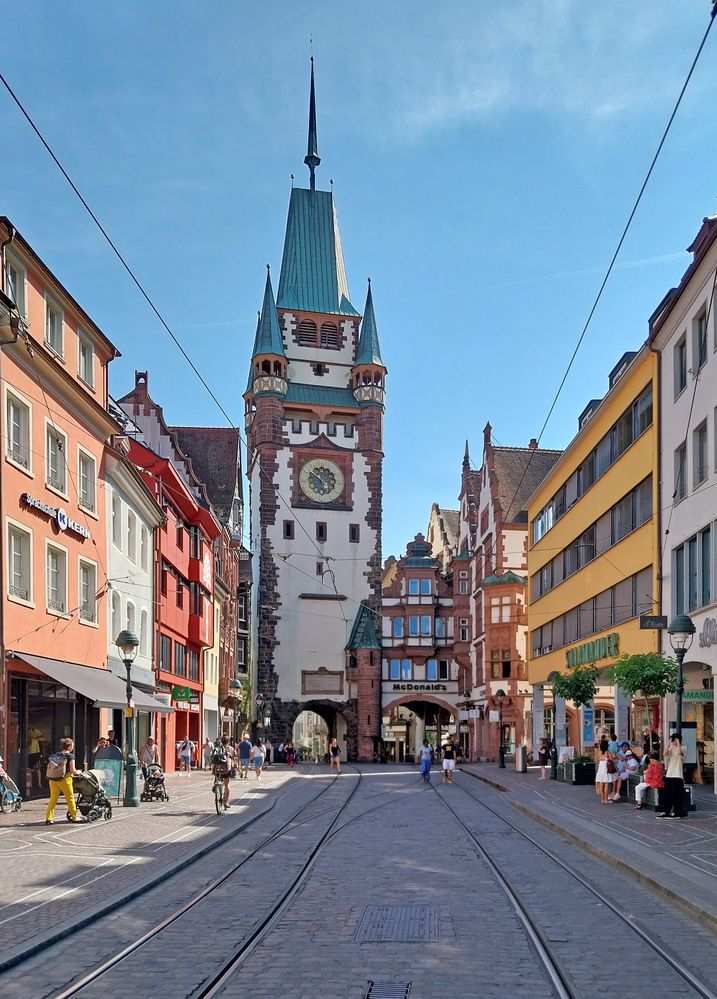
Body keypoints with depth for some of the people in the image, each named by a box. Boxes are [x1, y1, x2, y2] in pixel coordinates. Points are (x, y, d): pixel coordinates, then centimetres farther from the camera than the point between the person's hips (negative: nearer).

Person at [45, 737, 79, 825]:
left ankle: (48, 818, 1)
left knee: (53, 798, 8)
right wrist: (77, 772, 9)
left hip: (52, 779, 5)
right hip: (64, 779, -5)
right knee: (70, 798, 9)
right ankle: (74, 817, 17)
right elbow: (72, 770, -9)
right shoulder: (70, 756, -5)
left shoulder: (54, 755, 12)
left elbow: (49, 767, 10)